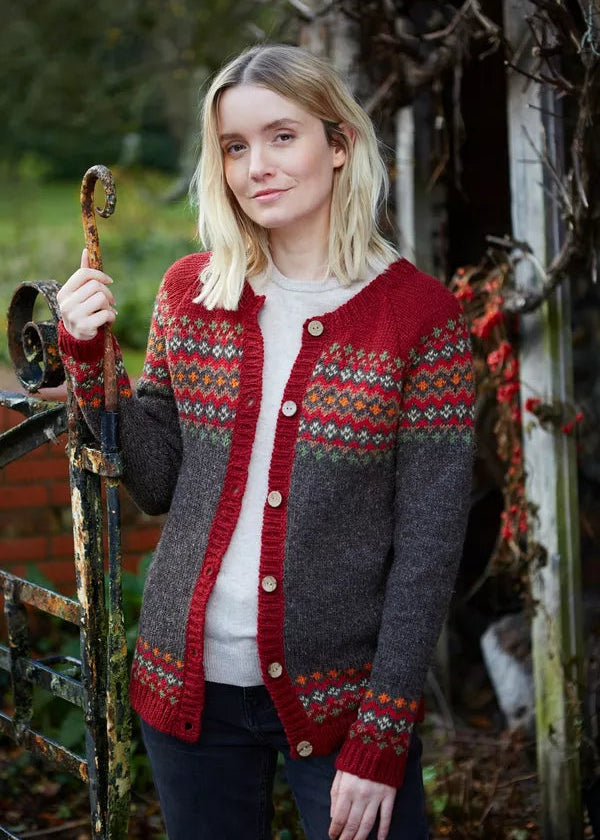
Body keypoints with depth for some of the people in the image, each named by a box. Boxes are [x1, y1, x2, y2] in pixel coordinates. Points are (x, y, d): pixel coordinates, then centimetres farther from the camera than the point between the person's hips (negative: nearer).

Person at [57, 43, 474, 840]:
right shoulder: (190, 291, 2)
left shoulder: (419, 313, -10)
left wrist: (380, 738, -13)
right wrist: (89, 358, -8)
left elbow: (428, 542, -10)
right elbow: (156, 483, 6)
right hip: (187, 681, 4)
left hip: (337, 695, -3)